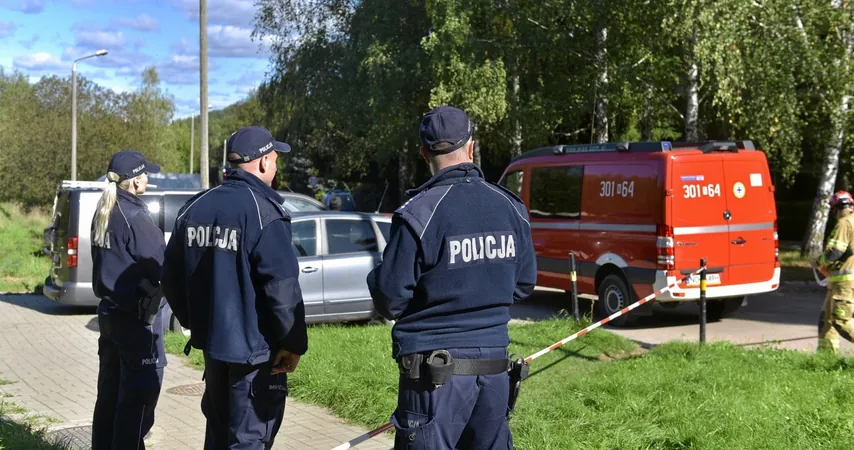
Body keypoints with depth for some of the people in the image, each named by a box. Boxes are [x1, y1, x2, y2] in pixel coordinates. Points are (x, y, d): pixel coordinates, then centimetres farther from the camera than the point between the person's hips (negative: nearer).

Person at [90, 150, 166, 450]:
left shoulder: (102, 214, 8)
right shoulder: (135, 217, -18)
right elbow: (162, 267, -18)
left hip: (109, 310, 9)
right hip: (137, 316, -9)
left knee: (110, 391, 17)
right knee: (138, 396, -1)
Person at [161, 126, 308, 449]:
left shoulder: (195, 208, 6)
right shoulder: (263, 211, -17)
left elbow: (171, 277, 13)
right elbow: (282, 286, -23)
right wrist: (293, 343, -13)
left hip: (211, 343, 7)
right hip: (255, 349, -7)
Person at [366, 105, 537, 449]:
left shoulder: (419, 214, -14)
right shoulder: (511, 207, 3)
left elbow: (390, 299, -11)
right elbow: (523, 285, 11)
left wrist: (377, 279, 11)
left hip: (435, 369, -5)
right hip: (494, 365, 5)